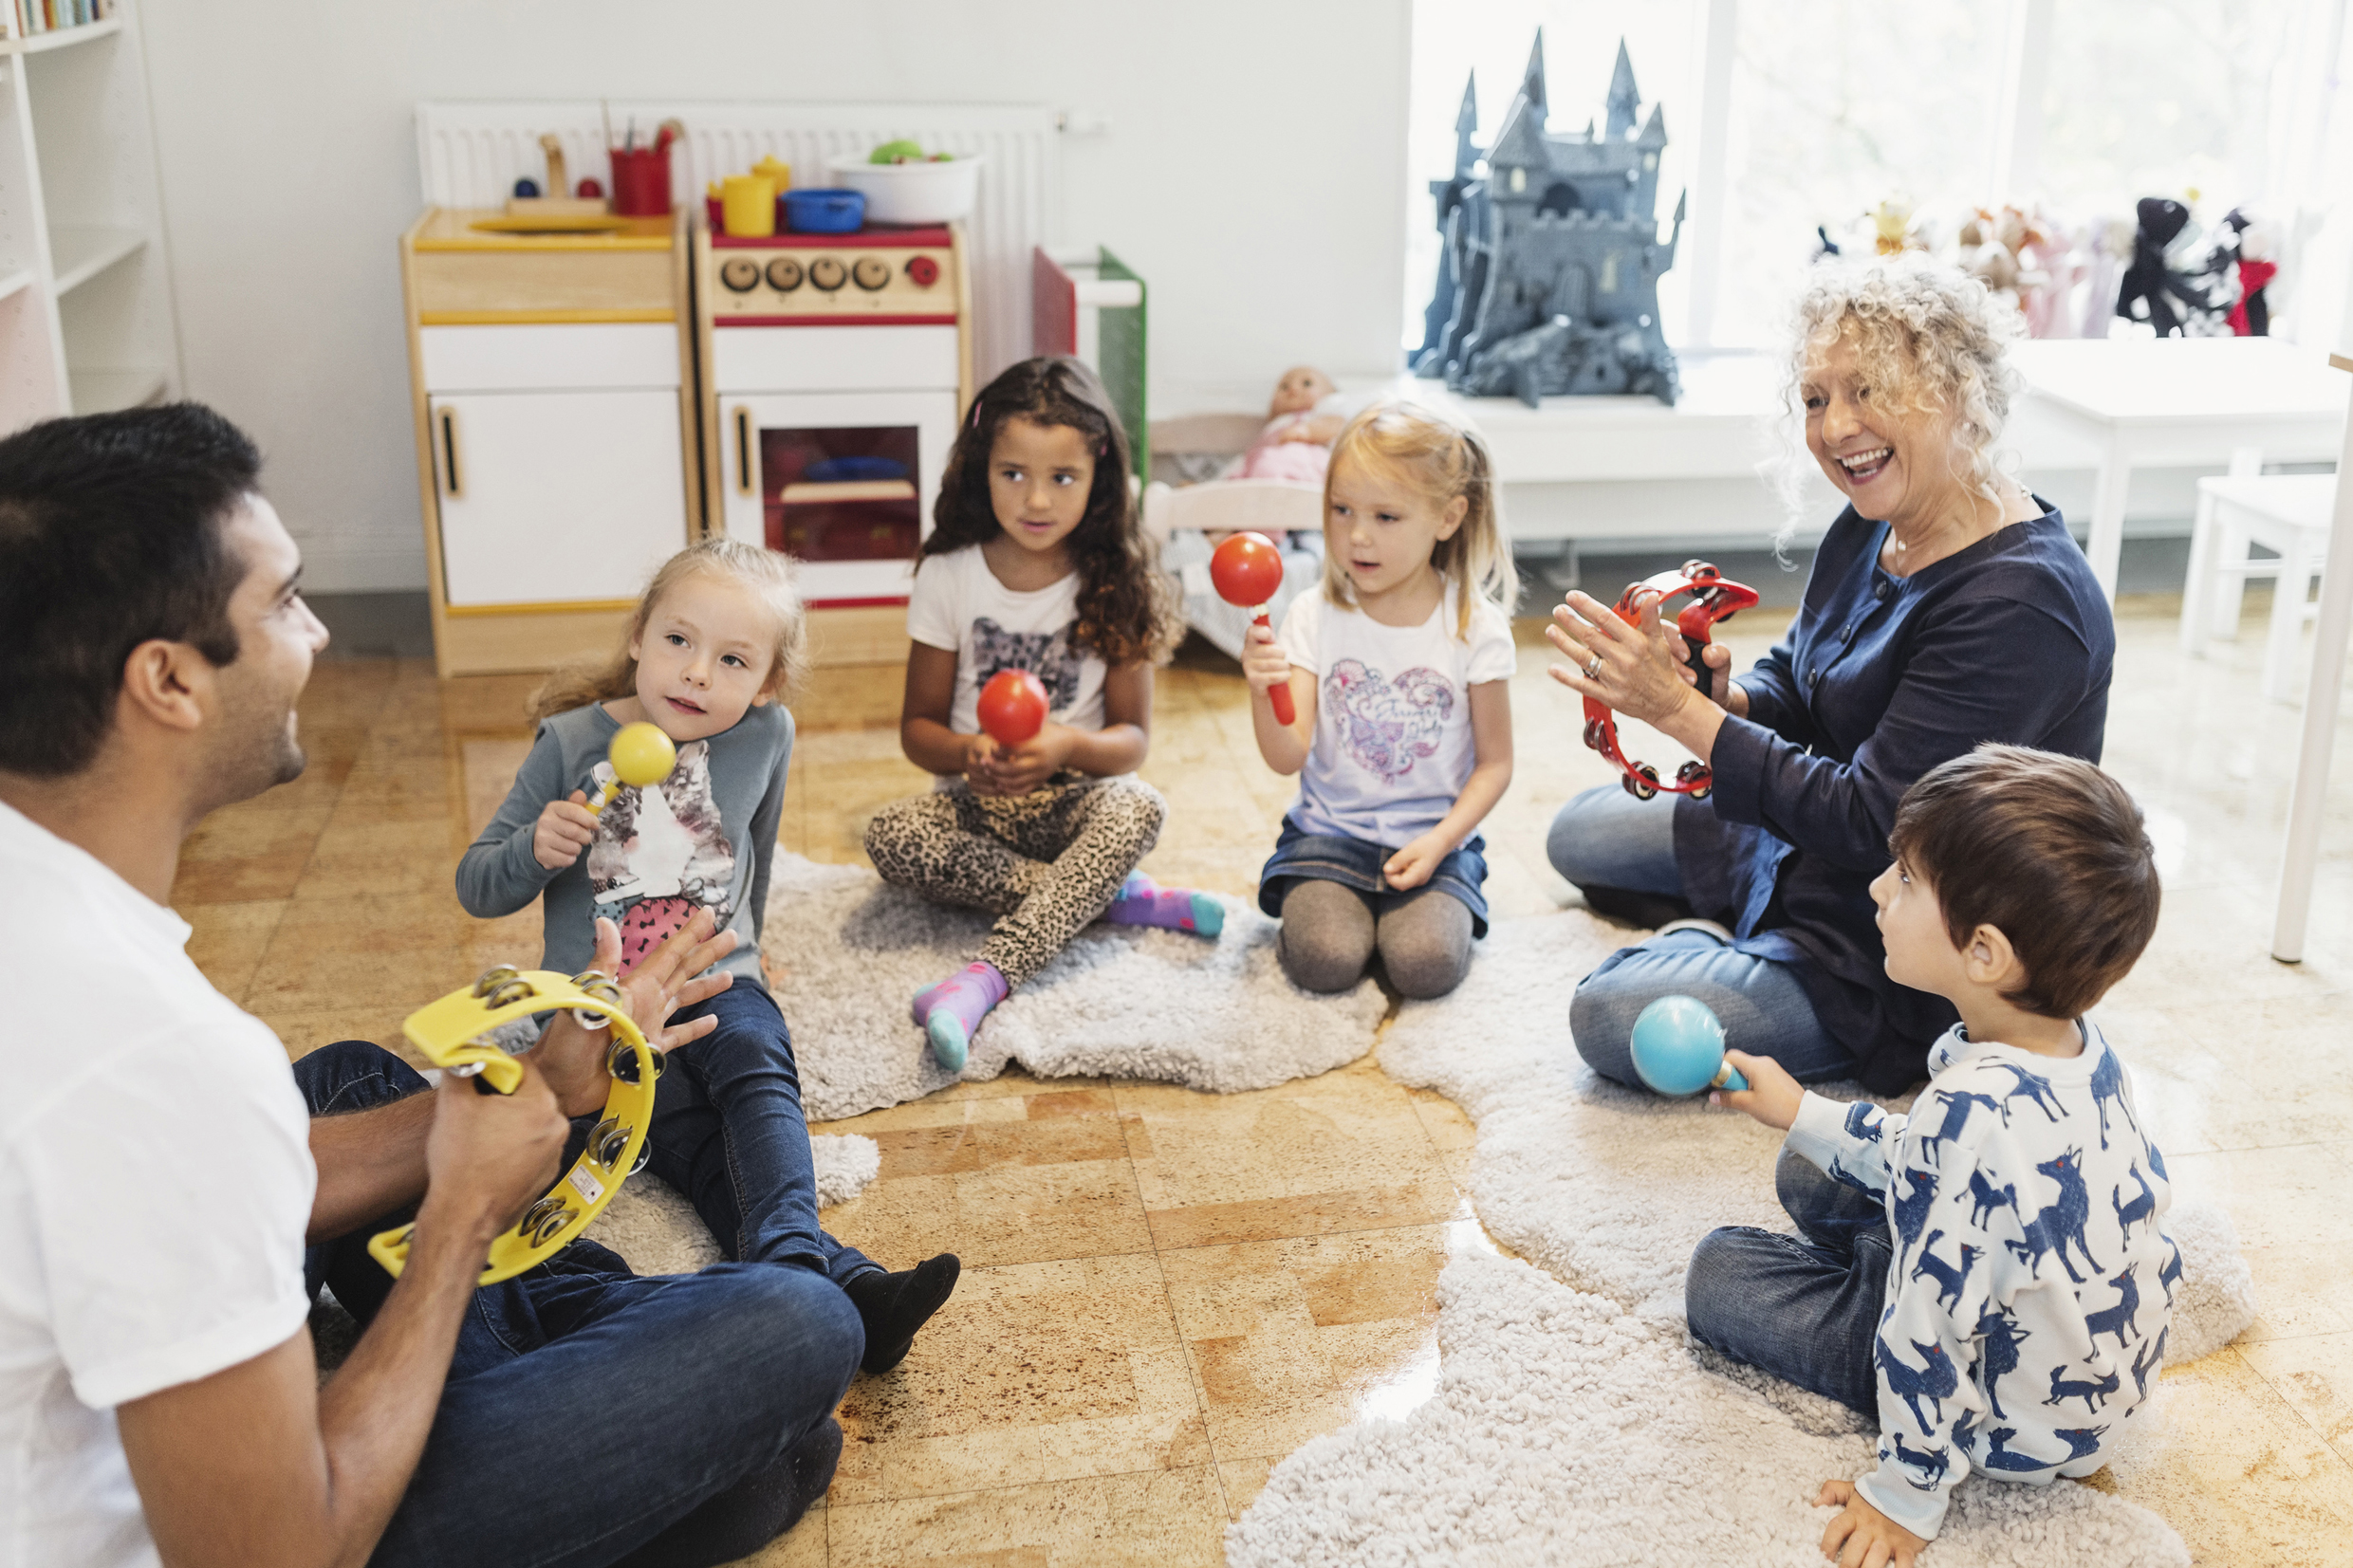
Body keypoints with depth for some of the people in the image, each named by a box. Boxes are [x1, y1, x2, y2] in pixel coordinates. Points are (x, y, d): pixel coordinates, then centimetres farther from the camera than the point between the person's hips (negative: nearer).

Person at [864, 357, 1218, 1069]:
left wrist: (1070, 746, -27)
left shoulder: (1115, 586, -4)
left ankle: (986, 975, -45)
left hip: (1077, 799, -1)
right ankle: (1113, 897, -24)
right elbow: (918, 725, 1)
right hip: (979, 800, 1)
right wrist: (969, 755, -23)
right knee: (891, 836, -30)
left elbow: (1132, 737, -3)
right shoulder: (948, 577, -3)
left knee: (1138, 810, -34)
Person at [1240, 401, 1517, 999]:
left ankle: (1416, 906, 9)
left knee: (1427, 964, -23)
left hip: (1434, 840, 0)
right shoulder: (1314, 617, -4)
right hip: (1329, 832, 1)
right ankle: (1314, 903, 10)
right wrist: (1263, 692, -31)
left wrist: (1437, 842, -13)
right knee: (1325, 960, -23)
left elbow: (1495, 762, 0)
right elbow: (1287, 758, -11)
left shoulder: (1476, 626, -6)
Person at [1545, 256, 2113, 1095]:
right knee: (1578, 833, 17)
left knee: (1614, 1019, -19)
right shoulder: (1874, 525, -2)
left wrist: (1678, 708, -30)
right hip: (1806, 838, 9)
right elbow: (1791, 691, 7)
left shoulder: (2021, 603, -30)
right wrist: (1720, 693, -18)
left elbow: (1870, 823, -31)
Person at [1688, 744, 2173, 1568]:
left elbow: (1932, 1333, -30)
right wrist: (1803, 1114, 14)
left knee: (1718, 1271, 2)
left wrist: (1909, 1494, -16)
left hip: (2018, 1424, -8)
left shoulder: (1972, 1115, -39)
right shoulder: (2084, 1050, -11)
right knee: (1810, 1176, 16)